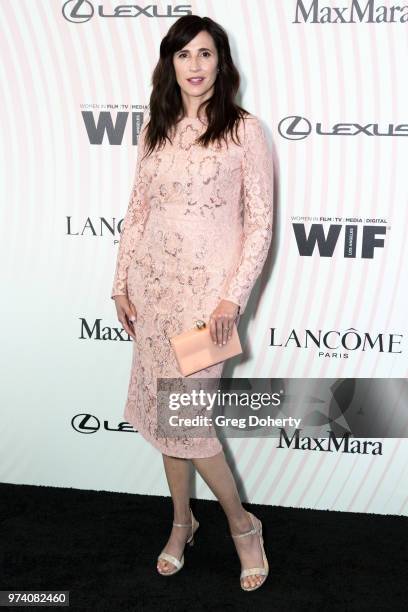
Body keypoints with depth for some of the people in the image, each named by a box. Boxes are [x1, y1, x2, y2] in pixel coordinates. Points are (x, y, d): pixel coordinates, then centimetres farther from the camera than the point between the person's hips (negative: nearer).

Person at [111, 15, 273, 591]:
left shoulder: (244, 129, -6)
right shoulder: (155, 127, 8)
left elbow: (261, 222, -8)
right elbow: (138, 208, 12)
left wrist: (234, 296, -14)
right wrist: (123, 282, 9)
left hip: (210, 285, -5)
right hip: (154, 280, 5)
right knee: (164, 408, 11)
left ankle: (241, 522, 18)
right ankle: (182, 521, 32)